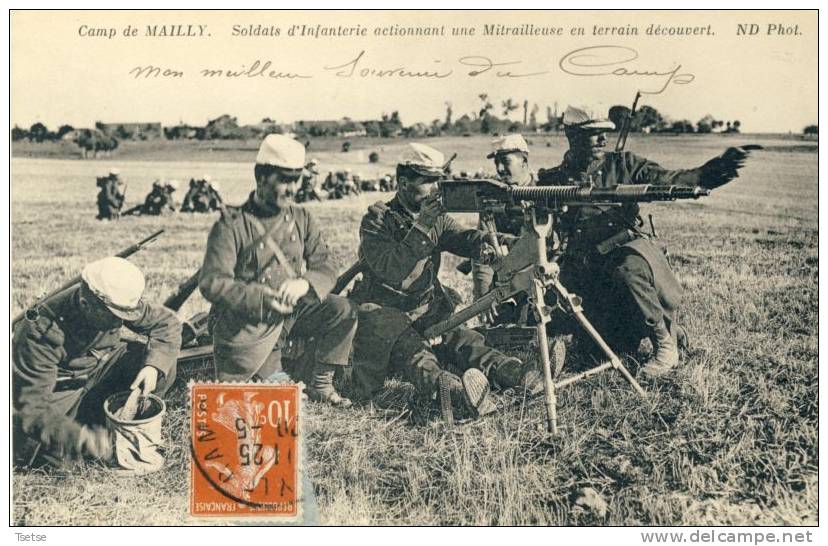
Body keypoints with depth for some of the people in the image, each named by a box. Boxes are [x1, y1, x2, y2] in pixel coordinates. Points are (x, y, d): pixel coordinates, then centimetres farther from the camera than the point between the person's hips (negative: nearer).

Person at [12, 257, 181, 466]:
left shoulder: (115, 302, -20)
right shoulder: (41, 333, -35)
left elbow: (167, 322, -7)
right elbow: (31, 409, -35)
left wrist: (154, 365, -25)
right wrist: (81, 438, -49)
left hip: (99, 370, 4)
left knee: (164, 365, -15)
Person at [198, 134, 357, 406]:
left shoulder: (301, 219, 3)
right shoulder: (232, 224, -13)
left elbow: (326, 267, -3)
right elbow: (211, 282, -20)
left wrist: (304, 283, -27)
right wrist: (261, 298, -34)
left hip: (291, 311, 4)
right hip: (245, 322, -4)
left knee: (342, 311, -17)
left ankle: (320, 384, -1)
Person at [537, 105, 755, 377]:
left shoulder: (622, 165, 7)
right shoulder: (554, 179, 7)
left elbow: (666, 180, -3)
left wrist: (706, 174, -19)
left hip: (626, 253, -1)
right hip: (586, 270, 1)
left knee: (628, 270, -38)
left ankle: (665, 344, -17)